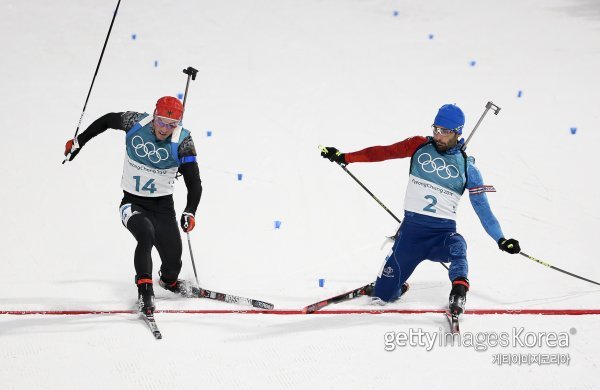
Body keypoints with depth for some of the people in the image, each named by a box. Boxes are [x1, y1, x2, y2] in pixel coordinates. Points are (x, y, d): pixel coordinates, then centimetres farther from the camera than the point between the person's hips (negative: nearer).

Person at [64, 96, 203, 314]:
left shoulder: (182, 141, -15)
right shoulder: (136, 122, -13)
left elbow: (194, 182, -12)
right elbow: (107, 120, 8)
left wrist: (190, 212, -27)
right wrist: (79, 141, 15)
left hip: (163, 206, 1)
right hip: (132, 203, -1)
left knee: (173, 260, -1)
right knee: (146, 235, -32)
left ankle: (169, 280, 36)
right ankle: (145, 292, -24)